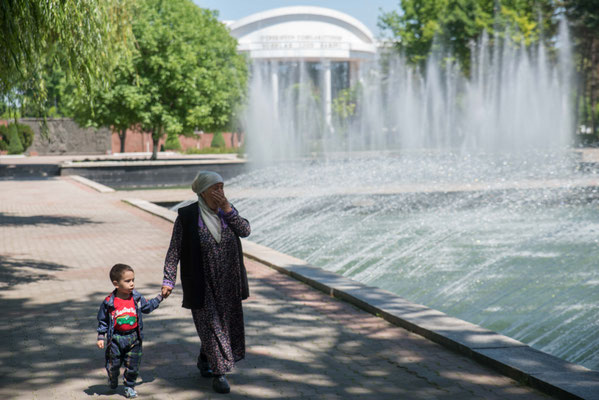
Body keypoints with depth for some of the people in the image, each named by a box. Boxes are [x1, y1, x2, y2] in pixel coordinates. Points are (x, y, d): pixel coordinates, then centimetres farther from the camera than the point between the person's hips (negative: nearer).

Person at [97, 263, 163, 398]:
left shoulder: (137, 298, -1)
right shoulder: (109, 302, -10)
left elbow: (147, 307, 18)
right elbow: (103, 320, 0)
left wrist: (159, 297, 14)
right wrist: (101, 337, -3)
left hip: (133, 338, 2)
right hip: (116, 338, -2)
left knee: (133, 365, 6)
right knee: (113, 364, 7)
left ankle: (129, 386, 26)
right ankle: (113, 381, 39)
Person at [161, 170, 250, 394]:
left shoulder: (227, 210, 3)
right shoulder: (187, 216, -10)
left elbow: (245, 231, -10)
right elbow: (174, 250, -9)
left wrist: (227, 209, -18)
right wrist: (169, 280, -15)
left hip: (228, 283, 5)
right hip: (202, 284, -5)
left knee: (225, 323, 15)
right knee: (210, 325, -4)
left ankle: (204, 360, 37)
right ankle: (218, 374, 4)